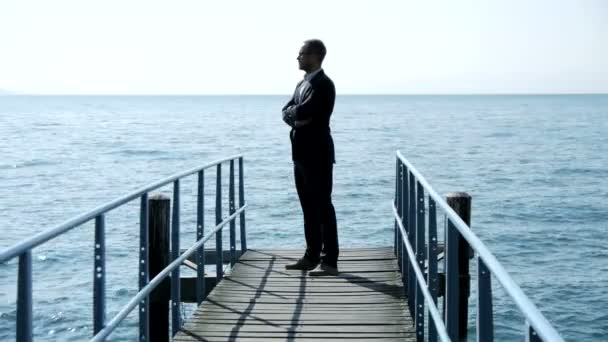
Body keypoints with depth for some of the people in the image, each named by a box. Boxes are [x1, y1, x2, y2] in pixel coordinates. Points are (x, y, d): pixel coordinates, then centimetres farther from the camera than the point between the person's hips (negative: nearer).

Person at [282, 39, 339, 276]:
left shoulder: (323, 84, -12)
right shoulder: (302, 84, 18)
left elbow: (304, 111, -22)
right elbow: (287, 112, 12)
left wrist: (294, 113, -2)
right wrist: (297, 118, -7)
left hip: (317, 154, -9)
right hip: (301, 153, 9)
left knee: (323, 206, -7)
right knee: (309, 207, 13)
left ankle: (329, 261, -5)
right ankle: (312, 257, 20)